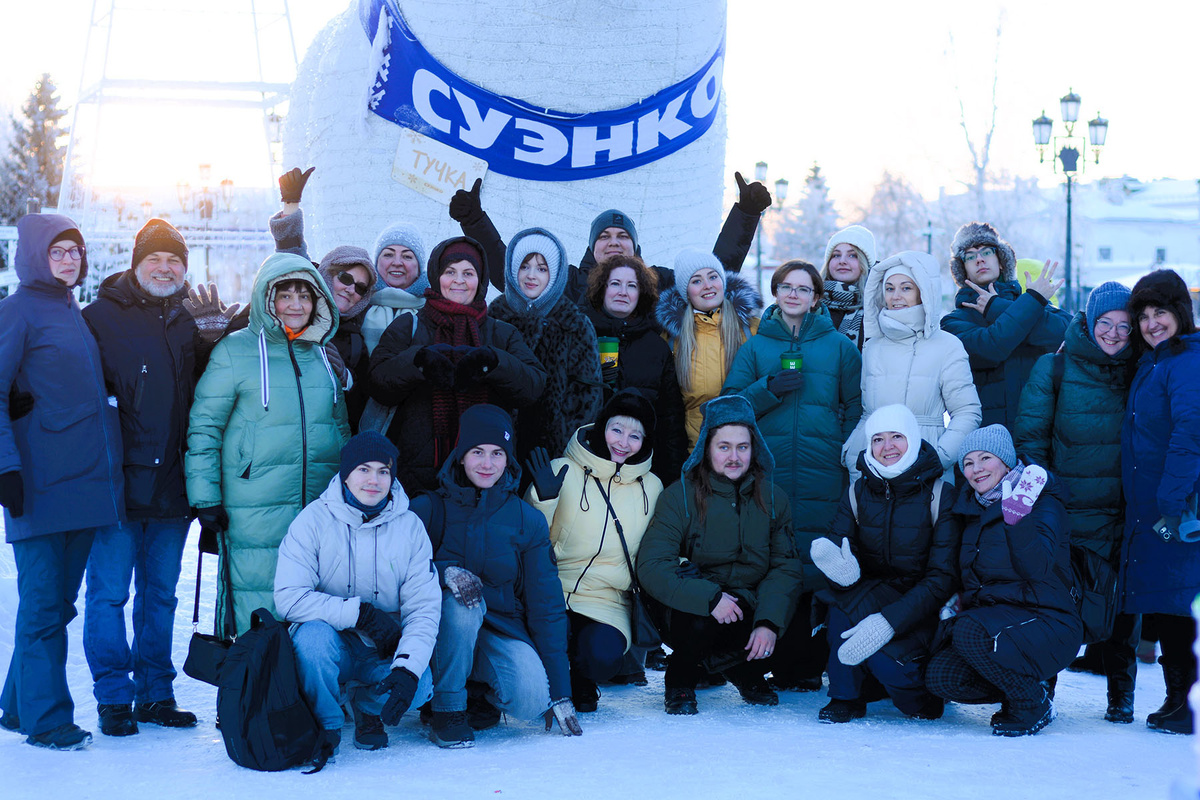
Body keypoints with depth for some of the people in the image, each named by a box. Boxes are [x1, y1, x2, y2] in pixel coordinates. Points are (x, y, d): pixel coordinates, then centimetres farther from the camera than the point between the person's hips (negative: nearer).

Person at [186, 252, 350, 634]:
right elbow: (203, 428, -3)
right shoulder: (235, 351, -1)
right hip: (254, 513, -5)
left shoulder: (324, 356, 14)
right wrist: (205, 498, -8)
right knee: (256, 614, -4)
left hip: (322, 510, 5)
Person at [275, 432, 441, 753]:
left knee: (418, 686, -27)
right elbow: (289, 598, -17)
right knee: (314, 633, -34)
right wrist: (360, 613, -24)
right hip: (332, 644, -2)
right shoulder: (313, 520, -8)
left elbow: (424, 608, -8)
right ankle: (323, 724, -7)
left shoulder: (409, 526, -2)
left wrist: (408, 667, -25)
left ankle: (368, 706, 10)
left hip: (384, 653, 2)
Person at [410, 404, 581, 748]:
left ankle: (483, 693, 8)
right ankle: (447, 710, -17)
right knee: (460, 601, -35)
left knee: (533, 700, -28)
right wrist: (446, 571, -33)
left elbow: (546, 606, -2)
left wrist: (560, 694, -7)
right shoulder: (428, 509, -3)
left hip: (502, 632, 1)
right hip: (444, 634, -1)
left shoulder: (528, 520, -1)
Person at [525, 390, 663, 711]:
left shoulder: (651, 487, 11)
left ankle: (581, 683, 9)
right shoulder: (563, 471, -2)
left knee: (604, 657, -29)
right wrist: (544, 500, -20)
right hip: (552, 593, -2)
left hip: (606, 601, 2)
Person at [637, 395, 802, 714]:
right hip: (691, 606, -3)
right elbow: (651, 566, -18)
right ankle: (679, 681, -2)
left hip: (748, 607, 3)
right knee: (702, 620, -36)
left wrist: (769, 622, -21)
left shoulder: (772, 498, 2)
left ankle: (746, 672, 12)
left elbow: (785, 568, -3)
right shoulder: (681, 496, -9)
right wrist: (710, 598, -30)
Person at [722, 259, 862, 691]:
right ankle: (781, 664, 4)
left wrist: (848, 454, -1)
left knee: (819, 571, -6)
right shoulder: (755, 347, 14)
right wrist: (768, 389, -9)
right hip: (768, 479, 1)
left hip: (823, 483, -1)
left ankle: (810, 664, 3)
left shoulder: (839, 346, 11)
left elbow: (857, 407, 10)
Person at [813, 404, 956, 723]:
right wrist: (844, 570, -34)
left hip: (921, 610, -3)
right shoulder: (858, 493, 2)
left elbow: (942, 578, -16)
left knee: (884, 657, -31)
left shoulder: (940, 495, -10)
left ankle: (922, 696, 5)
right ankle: (846, 697, -11)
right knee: (843, 600, -30)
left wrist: (888, 621, -29)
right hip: (870, 596, 3)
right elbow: (839, 551, -6)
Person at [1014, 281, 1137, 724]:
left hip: (1124, 517, 2)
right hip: (1066, 515, -2)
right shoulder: (1054, 368, -1)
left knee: (1122, 604, 4)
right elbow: (1029, 438, 0)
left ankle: (1121, 695, 20)